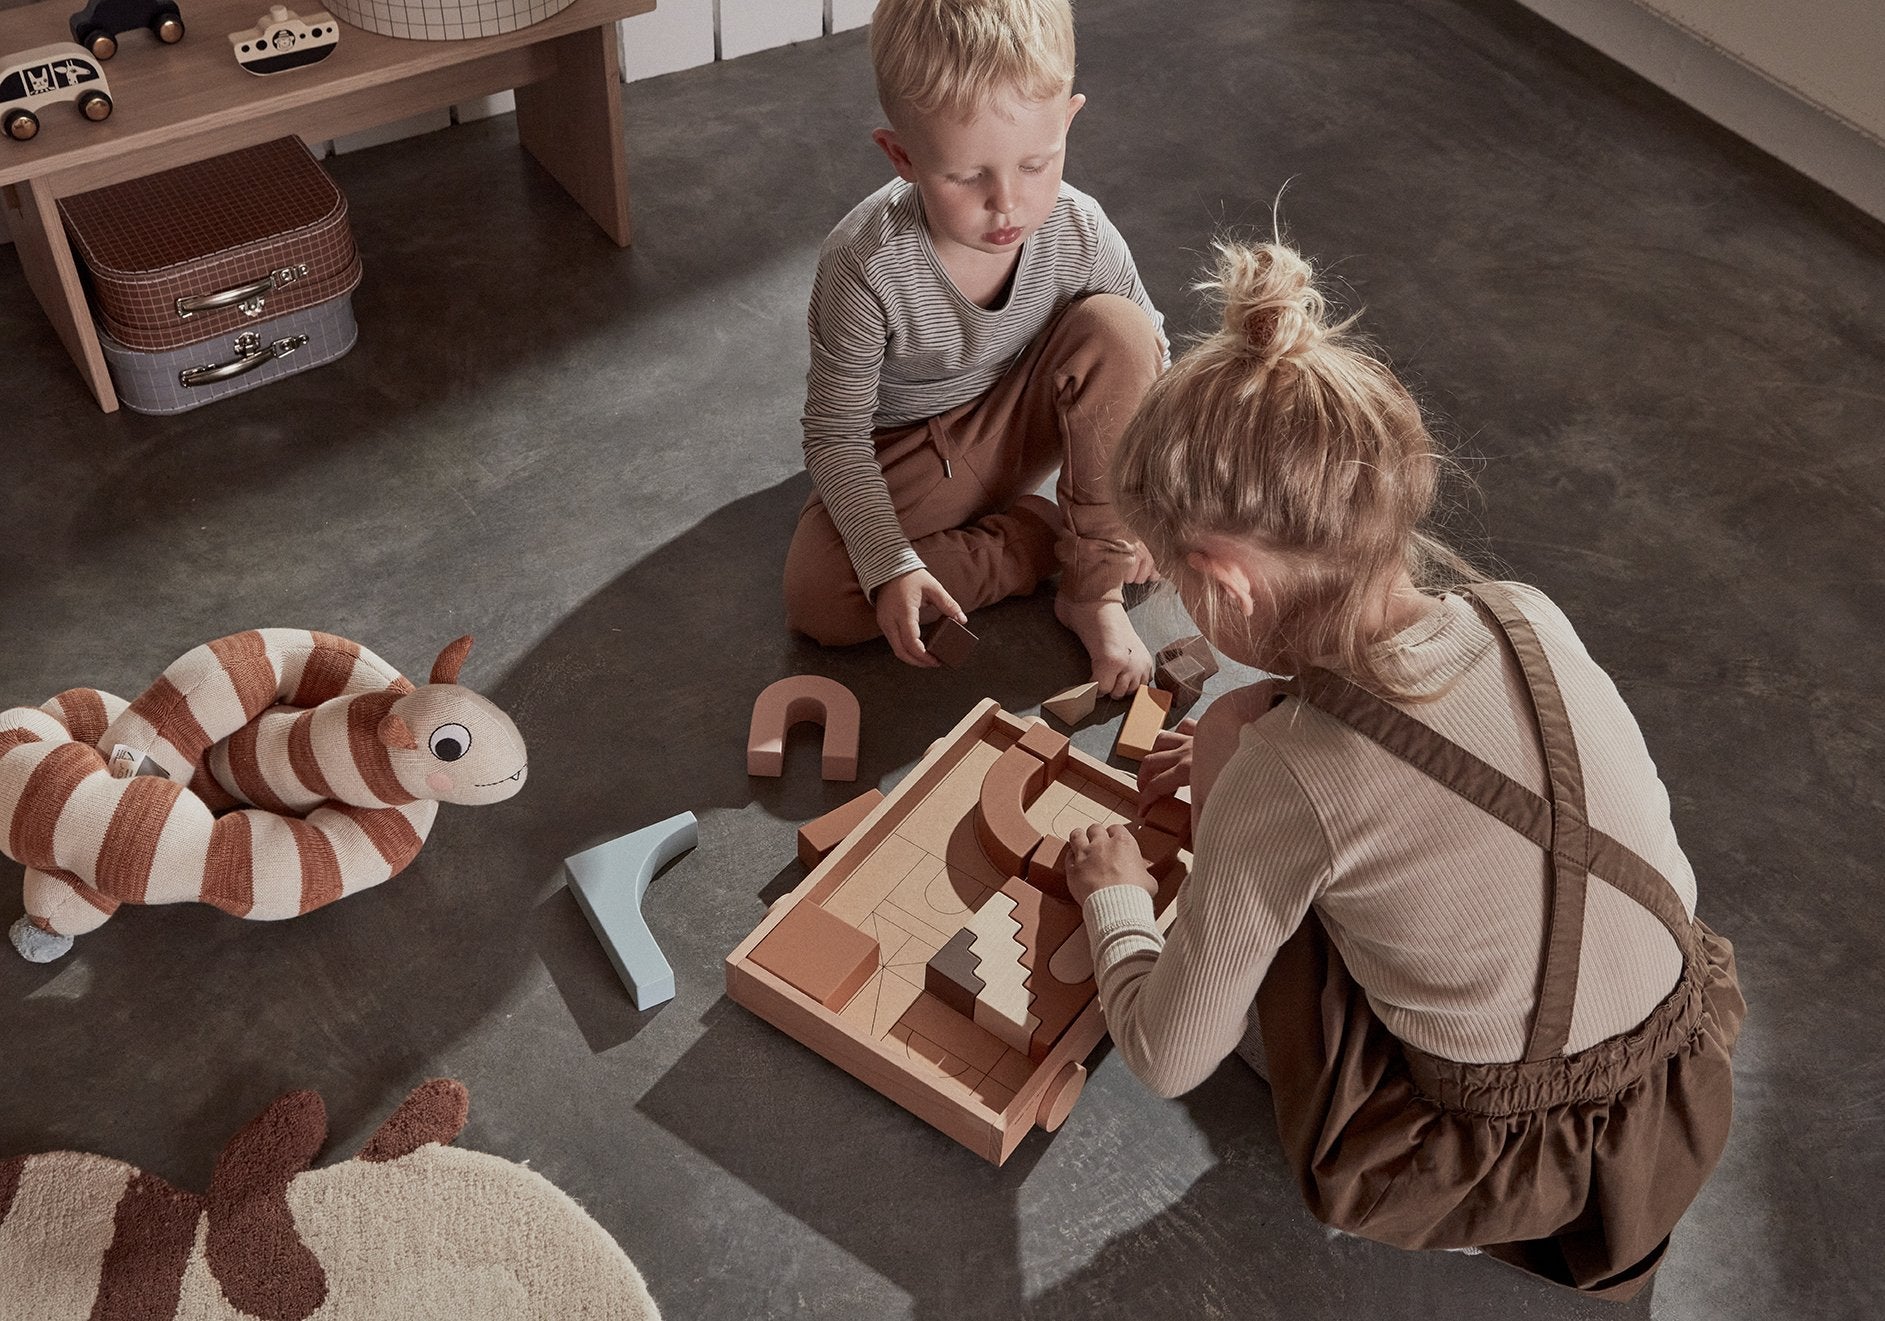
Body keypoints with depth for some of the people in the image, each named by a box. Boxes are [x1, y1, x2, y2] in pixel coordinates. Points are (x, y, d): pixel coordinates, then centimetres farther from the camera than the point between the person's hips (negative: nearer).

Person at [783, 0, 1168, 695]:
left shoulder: (1079, 233, -22)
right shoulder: (865, 267, -31)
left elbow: (1146, 360, -3)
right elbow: (836, 436, -21)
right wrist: (890, 565, -32)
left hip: (1019, 425, 2)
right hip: (905, 451, -2)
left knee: (1113, 325, -26)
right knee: (816, 601, -25)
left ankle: (1095, 589, -15)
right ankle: (1044, 534, -9)